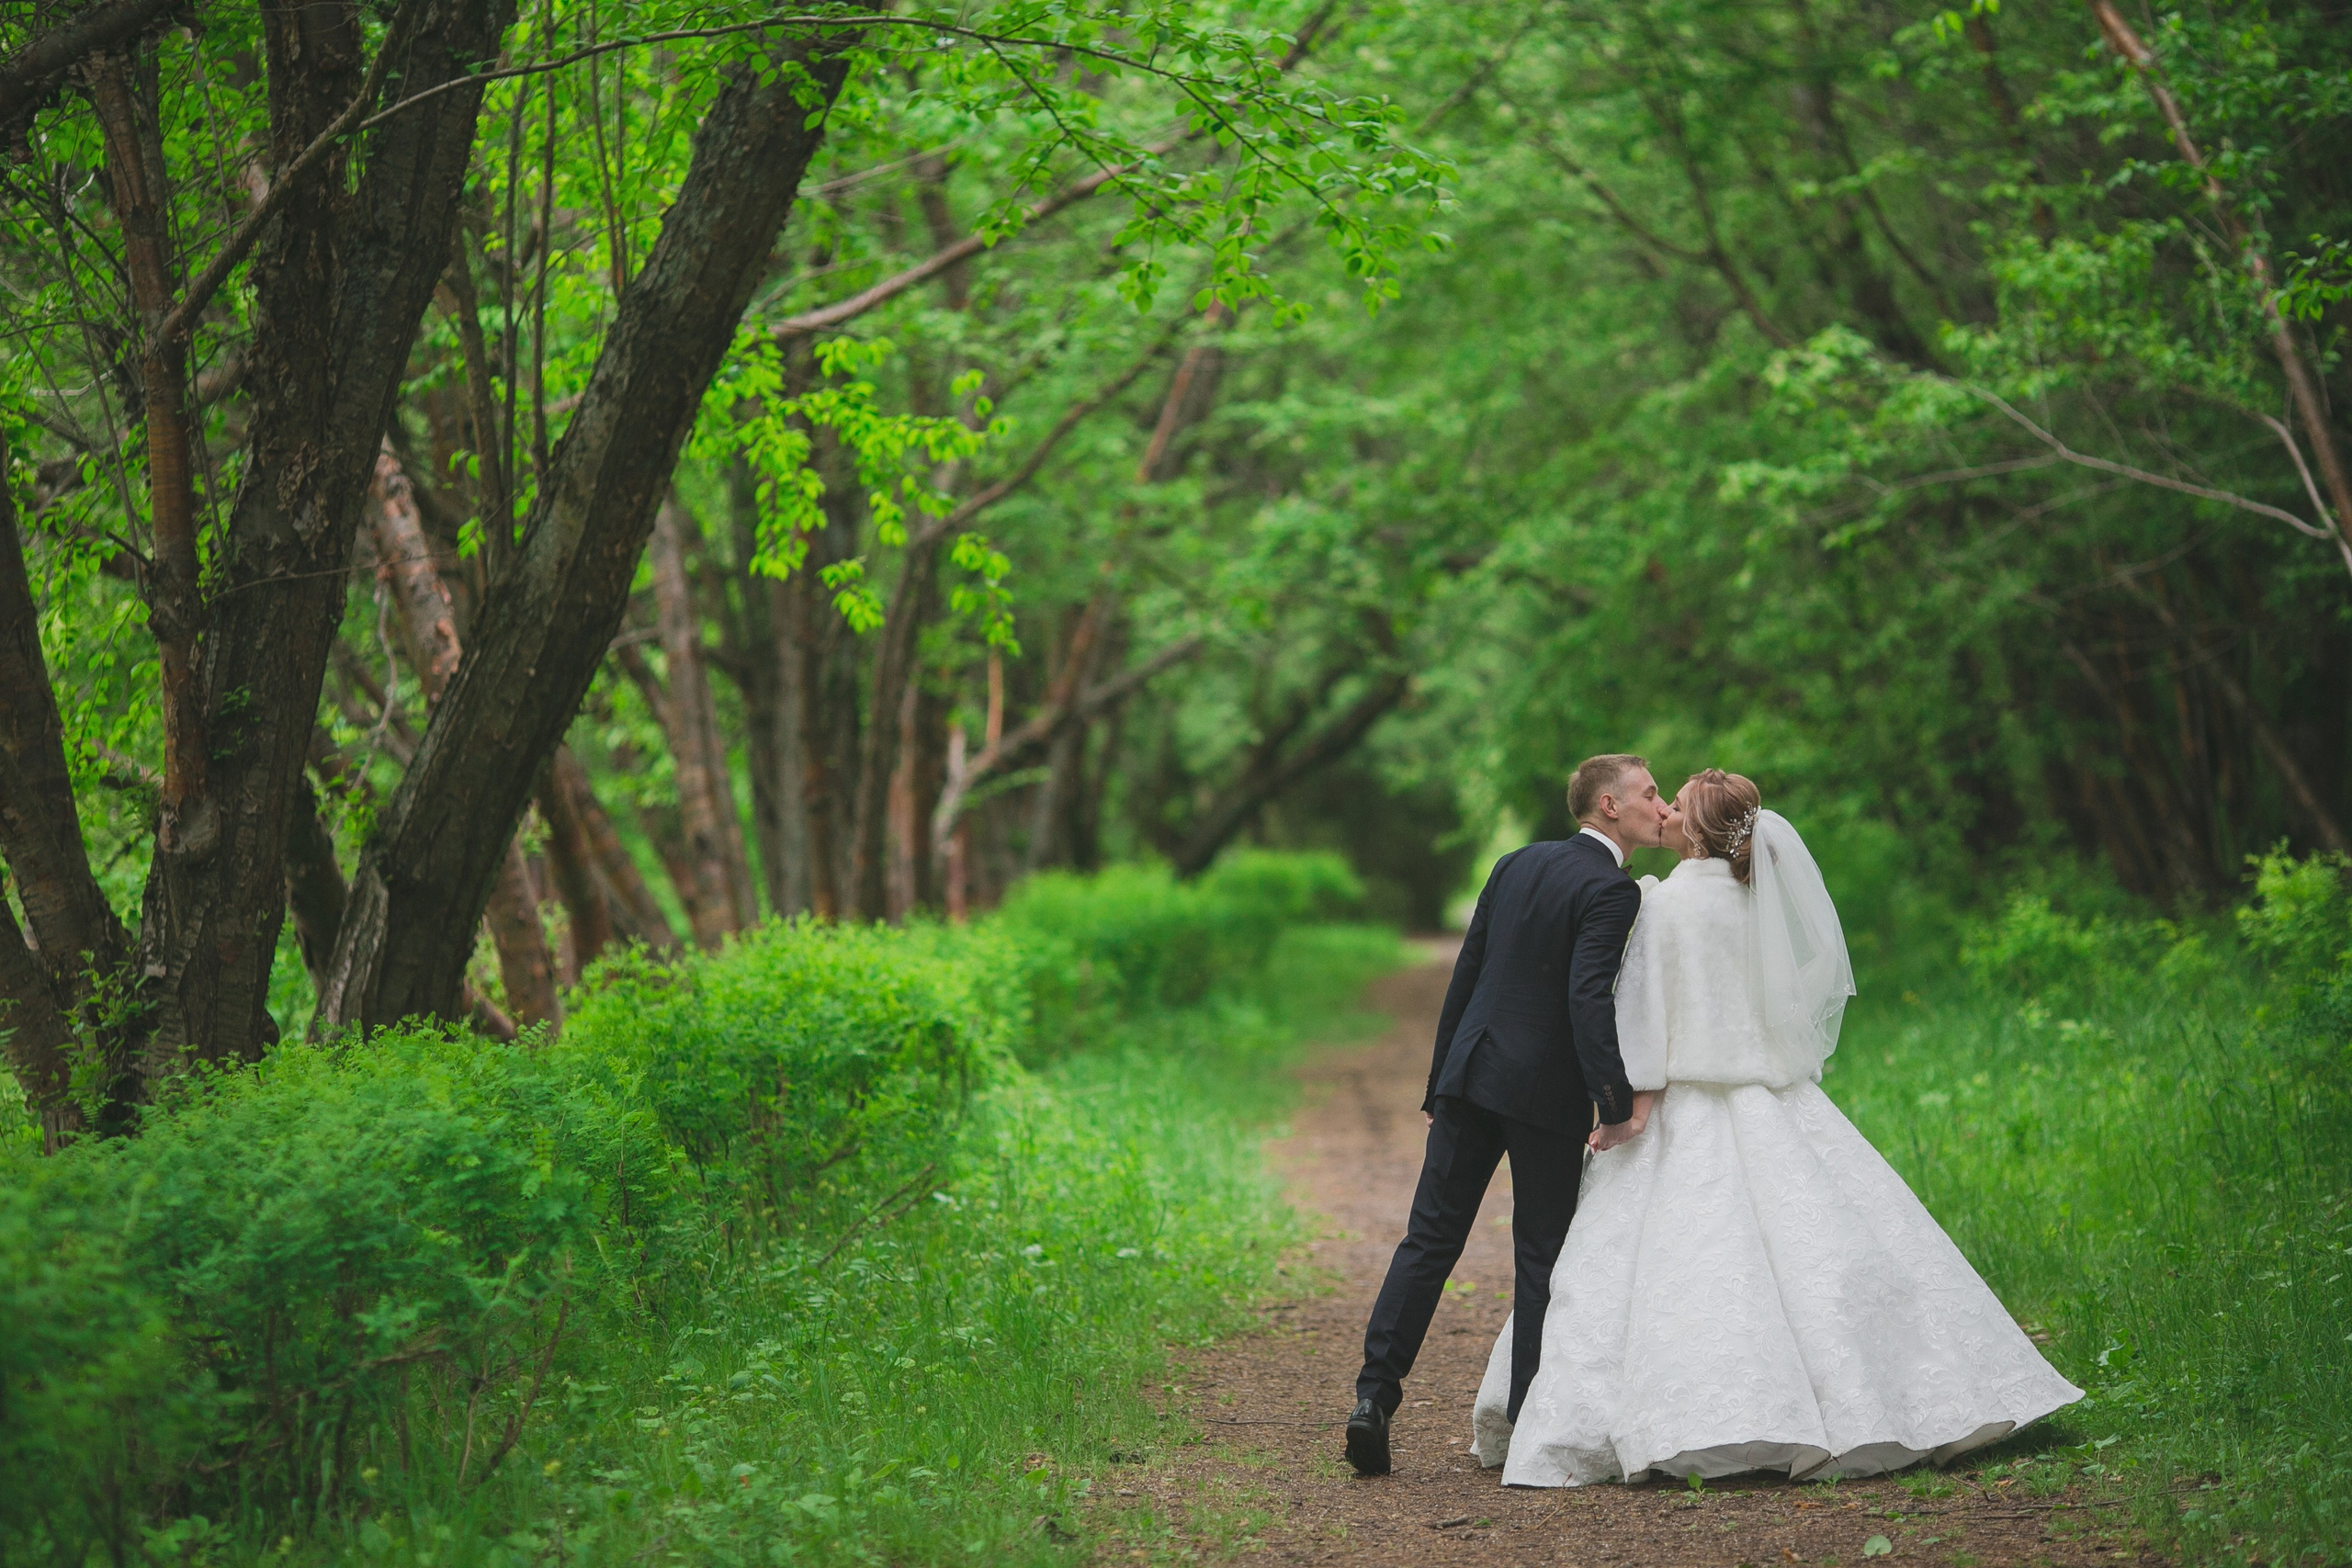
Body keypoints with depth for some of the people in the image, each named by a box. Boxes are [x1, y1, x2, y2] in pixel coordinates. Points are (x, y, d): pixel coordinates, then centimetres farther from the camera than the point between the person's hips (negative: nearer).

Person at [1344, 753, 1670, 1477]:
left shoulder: (1516, 865, 12)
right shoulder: (1611, 891, -10)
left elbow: (1466, 976, 13)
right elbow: (1589, 998, -22)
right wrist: (1617, 1104, -25)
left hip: (1471, 1072, 6)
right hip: (1547, 1091, -6)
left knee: (1430, 1239, 6)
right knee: (1542, 1255, 5)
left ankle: (1374, 1396, -2)